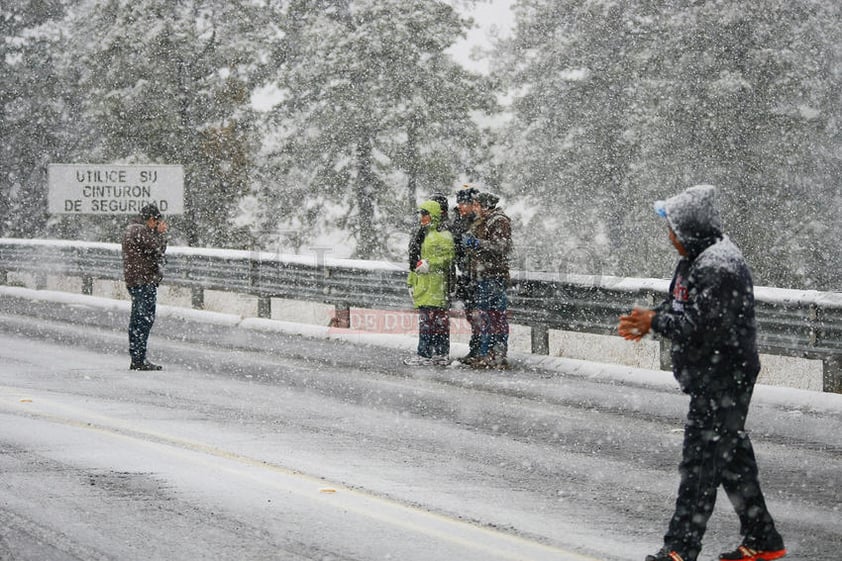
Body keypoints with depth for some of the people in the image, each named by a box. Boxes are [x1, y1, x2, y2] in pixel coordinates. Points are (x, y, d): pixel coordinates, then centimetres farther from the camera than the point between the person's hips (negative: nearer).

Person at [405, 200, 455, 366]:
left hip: (436, 284, -9)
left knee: (429, 320, -11)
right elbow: (415, 261, 29)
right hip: (423, 284, 9)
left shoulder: (443, 235, -7)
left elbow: (448, 257, -16)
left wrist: (429, 263, -21)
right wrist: (411, 282, 27)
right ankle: (442, 354, 11)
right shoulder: (422, 235, 23)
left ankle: (425, 354, -11)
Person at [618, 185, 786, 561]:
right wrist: (650, 321, 3)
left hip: (724, 380, -11)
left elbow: (700, 325, -26)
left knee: (701, 463, -8)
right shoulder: (697, 259, 12)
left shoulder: (718, 267, -22)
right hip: (713, 378, 11)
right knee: (732, 458, 16)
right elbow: (681, 308, 21)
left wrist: (655, 322, -14)